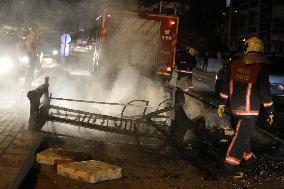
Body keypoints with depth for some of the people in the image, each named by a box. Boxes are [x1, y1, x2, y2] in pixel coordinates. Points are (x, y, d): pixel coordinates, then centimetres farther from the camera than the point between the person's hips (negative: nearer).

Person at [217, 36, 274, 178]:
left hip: (235, 108, 6)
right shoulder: (260, 68, -10)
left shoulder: (235, 64, 3)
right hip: (249, 109, -5)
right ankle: (229, 168, -3)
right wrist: (270, 111, 0)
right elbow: (265, 91, -10)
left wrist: (221, 103, 18)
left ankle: (249, 161, 36)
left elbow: (225, 85, 8)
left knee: (243, 134, 21)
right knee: (242, 136, -2)